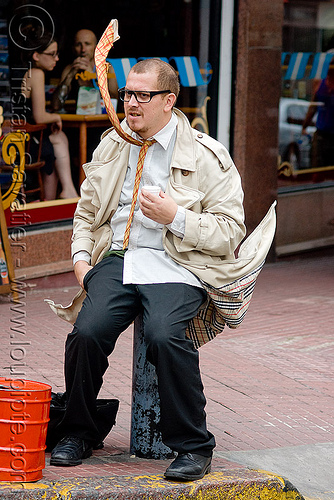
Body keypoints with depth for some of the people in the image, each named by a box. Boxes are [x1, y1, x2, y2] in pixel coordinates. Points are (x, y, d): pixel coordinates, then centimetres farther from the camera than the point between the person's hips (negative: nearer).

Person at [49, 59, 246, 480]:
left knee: (165, 335, -33)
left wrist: (176, 217, -14)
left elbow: (230, 232, -1)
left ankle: (193, 446, -15)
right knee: (87, 331, -24)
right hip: (117, 259, 4)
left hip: (176, 265, -4)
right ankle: (77, 434, 0)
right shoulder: (110, 147, 17)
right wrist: (81, 256, 8)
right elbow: (86, 212, 26)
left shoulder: (207, 157, 2)